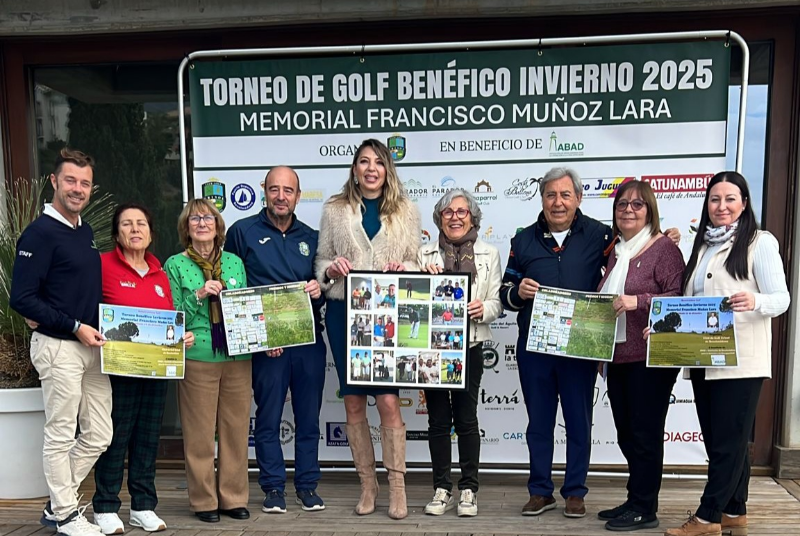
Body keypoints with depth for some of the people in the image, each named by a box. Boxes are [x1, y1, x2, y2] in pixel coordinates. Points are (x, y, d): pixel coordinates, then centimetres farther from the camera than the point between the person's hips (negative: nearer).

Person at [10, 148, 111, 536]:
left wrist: (97, 327, 9)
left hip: (91, 346, 8)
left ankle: (58, 502, 29)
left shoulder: (85, 231, 13)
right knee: (60, 436, 5)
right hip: (58, 347, -8)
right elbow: (21, 299, -16)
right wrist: (74, 327, -17)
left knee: (99, 435, 12)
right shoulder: (40, 232, -11)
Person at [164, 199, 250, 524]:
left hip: (238, 357, 3)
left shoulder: (234, 262, 10)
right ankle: (204, 501, 20)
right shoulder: (175, 265, 2)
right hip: (197, 359, -3)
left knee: (236, 429, 9)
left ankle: (234, 498, 22)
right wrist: (198, 295, -15)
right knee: (200, 433, 5)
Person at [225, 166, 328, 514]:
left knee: (309, 417, 10)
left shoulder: (311, 238, 13)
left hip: (310, 341, 3)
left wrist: (319, 290, -6)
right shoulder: (243, 232, 2)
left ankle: (307, 485, 24)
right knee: (268, 418, 6)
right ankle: (273, 487, 21)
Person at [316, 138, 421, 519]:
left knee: (388, 400, -7)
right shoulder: (334, 209, 8)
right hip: (344, 312, 2)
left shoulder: (406, 211, 8)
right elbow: (321, 259, 8)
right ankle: (367, 484, 23)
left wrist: (404, 269, -14)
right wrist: (330, 269, -13)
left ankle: (397, 486, 10)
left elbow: (417, 261, 7)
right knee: (353, 403, 7)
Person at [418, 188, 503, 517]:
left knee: (466, 418, 3)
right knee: (438, 419, 7)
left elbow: (497, 303, 2)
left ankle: (469, 489, 17)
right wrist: (424, 277, -11)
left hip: (469, 346, -1)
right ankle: (441, 489, 19)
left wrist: (483, 309, -19)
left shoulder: (489, 255, 7)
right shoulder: (425, 254, 8)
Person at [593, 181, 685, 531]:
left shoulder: (664, 247, -7)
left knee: (645, 434, 1)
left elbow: (679, 297, -15)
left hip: (650, 359, -7)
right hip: (617, 358, 8)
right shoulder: (615, 250, 14)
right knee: (626, 434, 15)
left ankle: (644, 509, 14)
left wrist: (638, 301, -26)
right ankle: (636, 501, 28)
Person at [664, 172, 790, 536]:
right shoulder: (702, 245, 15)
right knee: (720, 439, 12)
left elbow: (781, 299, -9)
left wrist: (755, 301, -30)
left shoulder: (760, 242, -3)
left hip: (740, 360, -6)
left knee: (728, 441, -1)